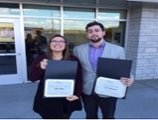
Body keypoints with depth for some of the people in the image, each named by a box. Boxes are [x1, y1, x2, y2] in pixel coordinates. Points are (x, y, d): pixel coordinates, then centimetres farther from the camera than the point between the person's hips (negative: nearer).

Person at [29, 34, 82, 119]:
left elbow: (79, 79, 0)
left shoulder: (73, 60, -2)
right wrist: (41, 68, -20)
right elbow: (32, 78, -2)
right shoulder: (40, 59, -1)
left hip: (66, 99, 1)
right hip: (47, 99, 0)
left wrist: (77, 95, -10)